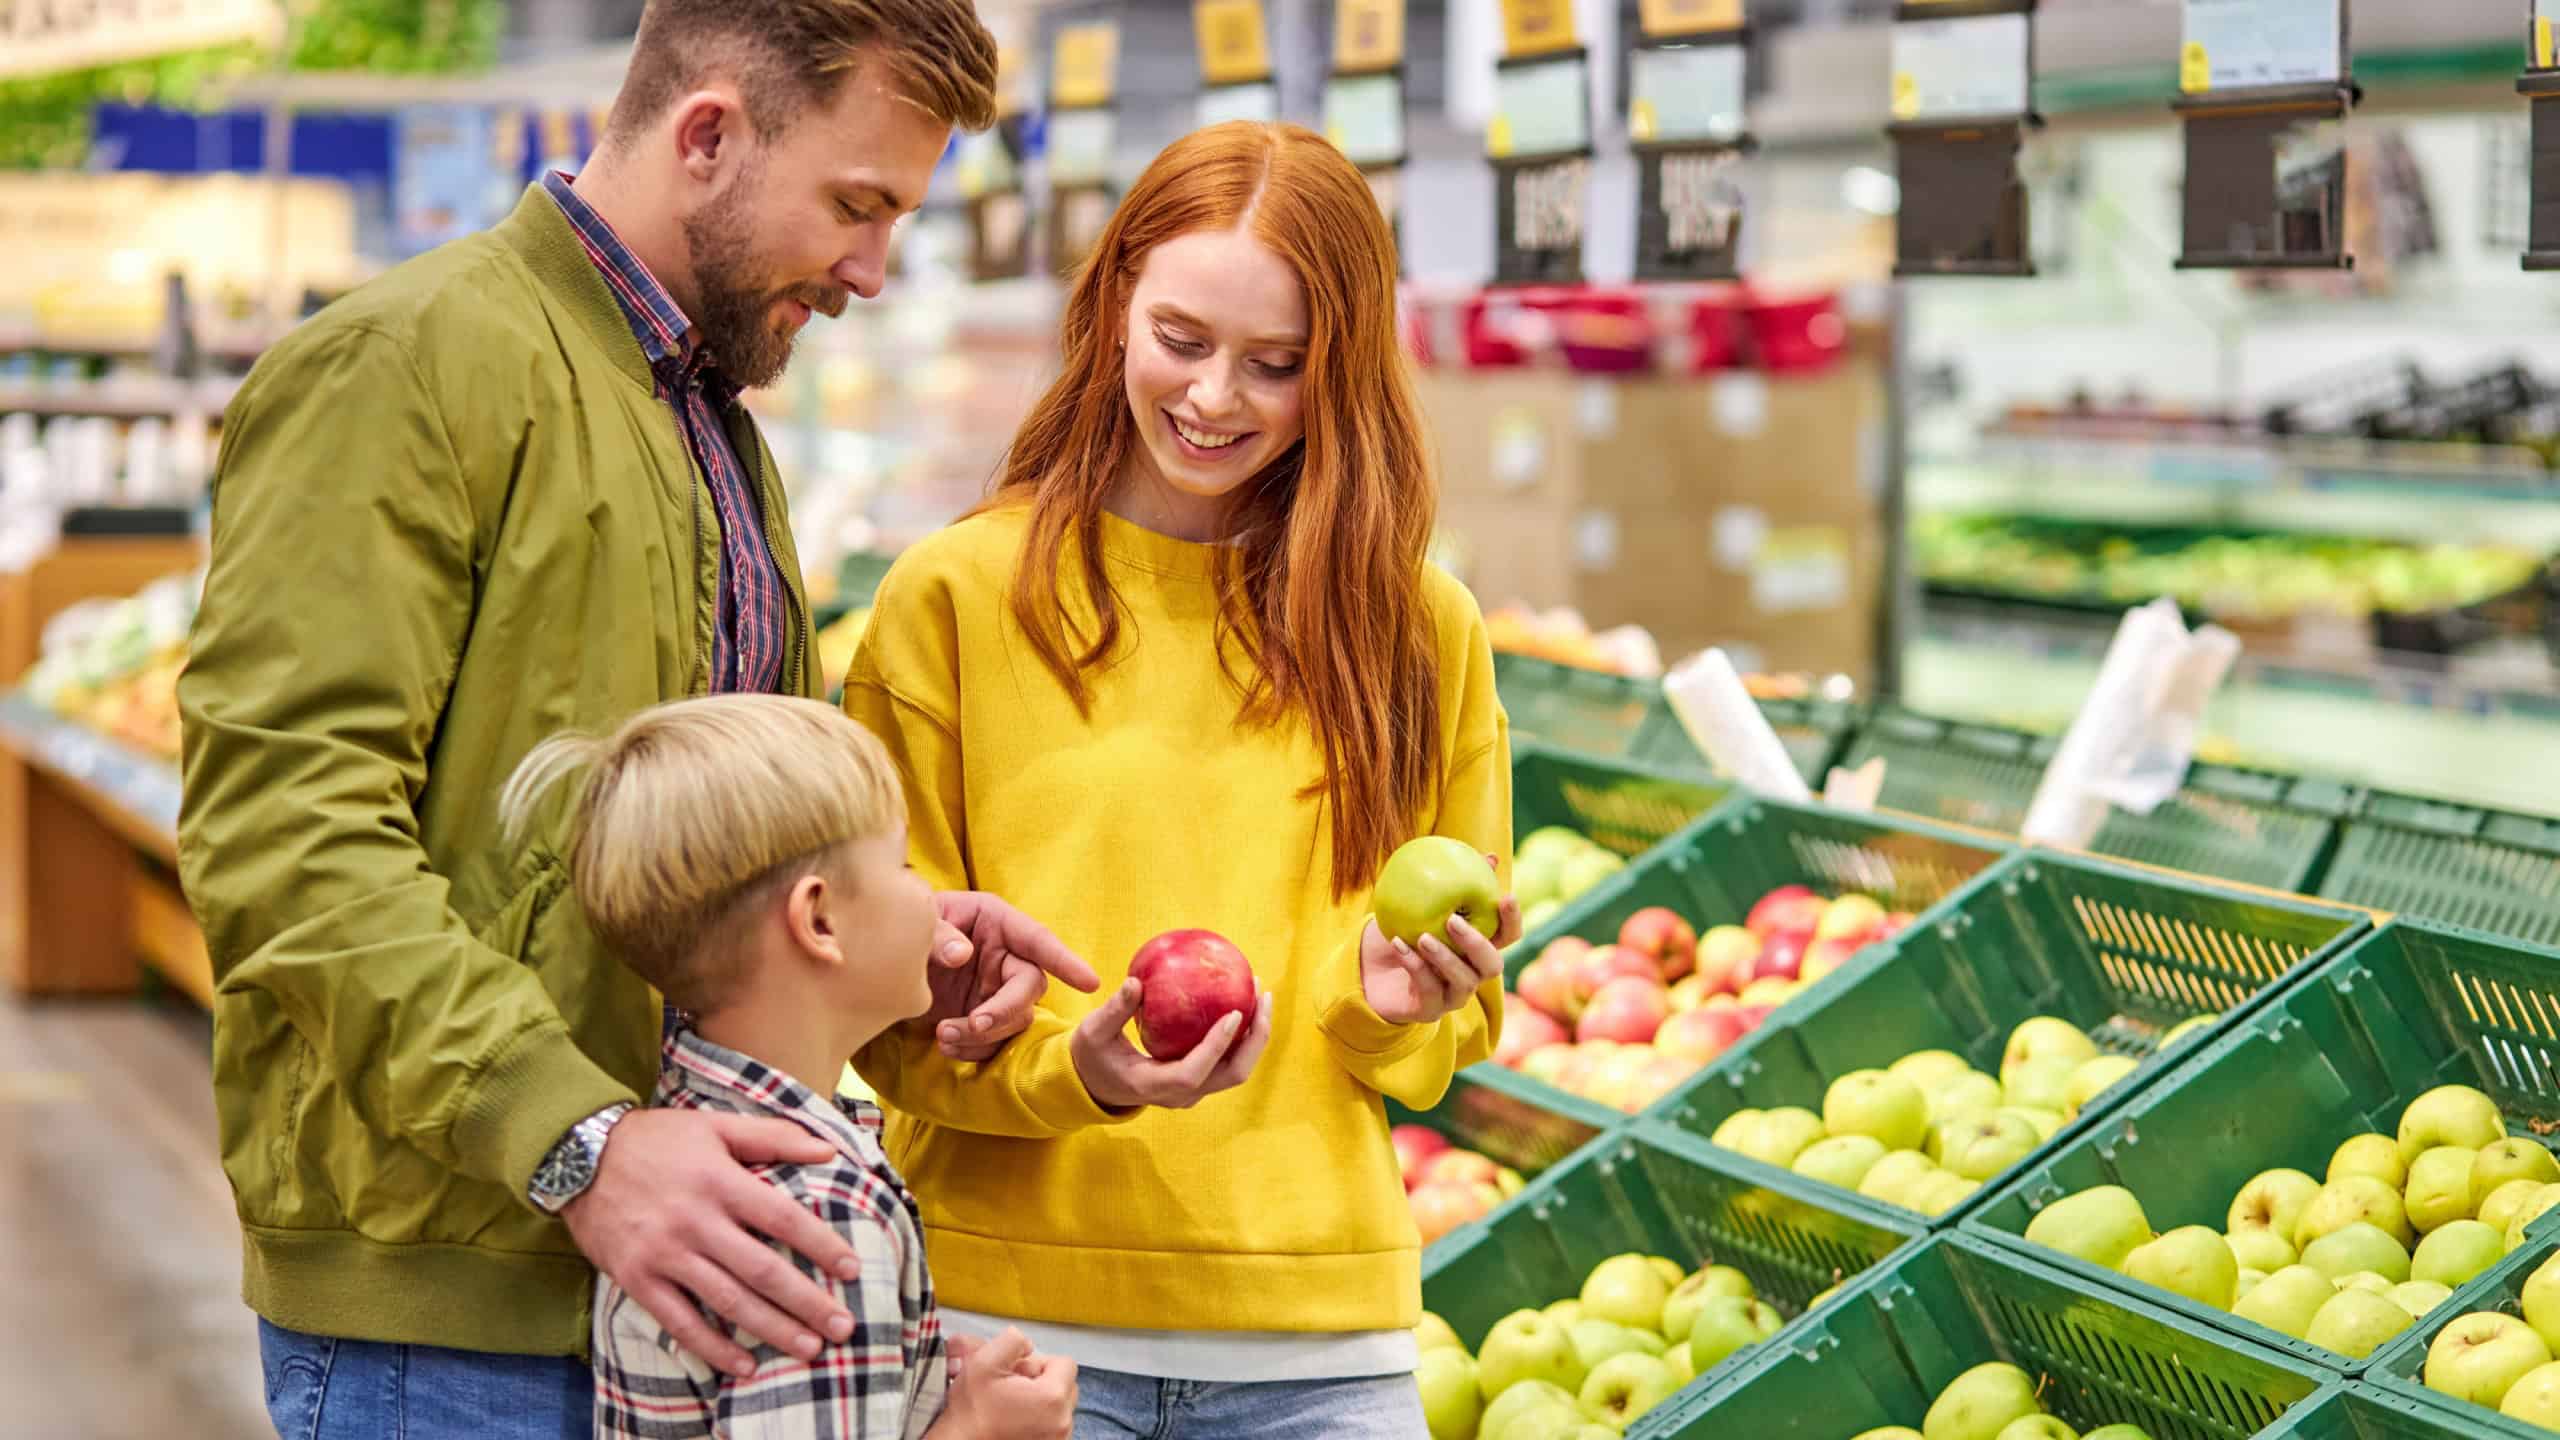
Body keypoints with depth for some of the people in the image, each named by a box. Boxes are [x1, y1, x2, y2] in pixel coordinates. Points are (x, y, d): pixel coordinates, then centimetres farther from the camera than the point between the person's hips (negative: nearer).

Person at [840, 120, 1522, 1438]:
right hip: (1006, 1302, -2)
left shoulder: (1420, 630, 7)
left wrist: (1391, 1001, -8)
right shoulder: (956, 597, -1)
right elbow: (891, 1004, -1)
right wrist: (1074, 1069, -19)